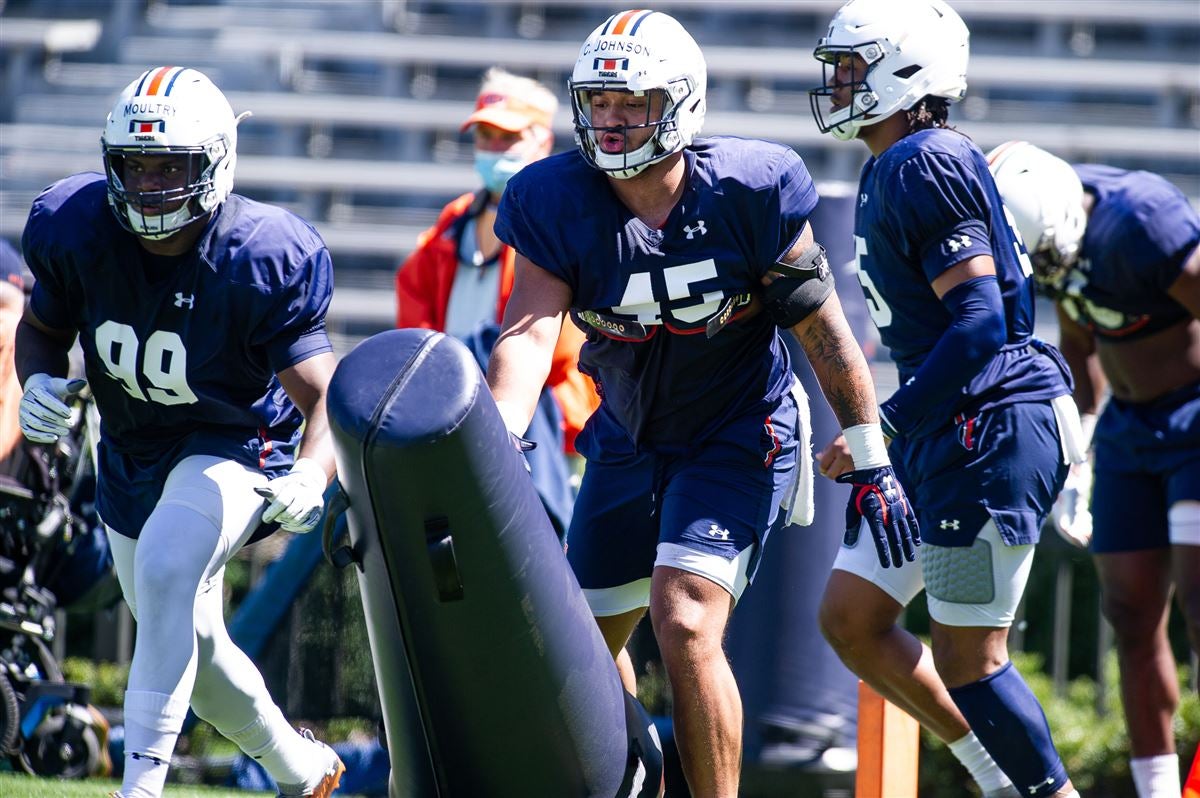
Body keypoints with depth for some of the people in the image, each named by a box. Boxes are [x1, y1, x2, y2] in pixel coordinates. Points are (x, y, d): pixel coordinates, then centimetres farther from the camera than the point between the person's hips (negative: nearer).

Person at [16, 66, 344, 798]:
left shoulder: (264, 262, -26)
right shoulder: (76, 229, -17)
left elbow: (325, 397, -26)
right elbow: (42, 328, 3)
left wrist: (311, 475, -46)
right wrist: (40, 381, -19)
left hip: (234, 447, -5)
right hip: (133, 454, 6)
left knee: (166, 568, -33)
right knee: (188, 641, 17)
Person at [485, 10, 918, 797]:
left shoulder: (748, 193, -20)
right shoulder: (558, 203, -14)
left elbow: (823, 329, -10)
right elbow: (529, 334, -26)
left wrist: (872, 464, -6)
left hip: (738, 437, -4)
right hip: (629, 437, 4)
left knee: (685, 624, -22)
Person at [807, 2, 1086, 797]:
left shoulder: (925, 167, -16)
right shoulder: (890, 171, 15)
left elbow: (979, 322, -23)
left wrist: (885, 429, -22)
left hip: (993, 430, -10)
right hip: (947, 434, 10)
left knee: (968, 657, -5)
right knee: (852, 619, 12)